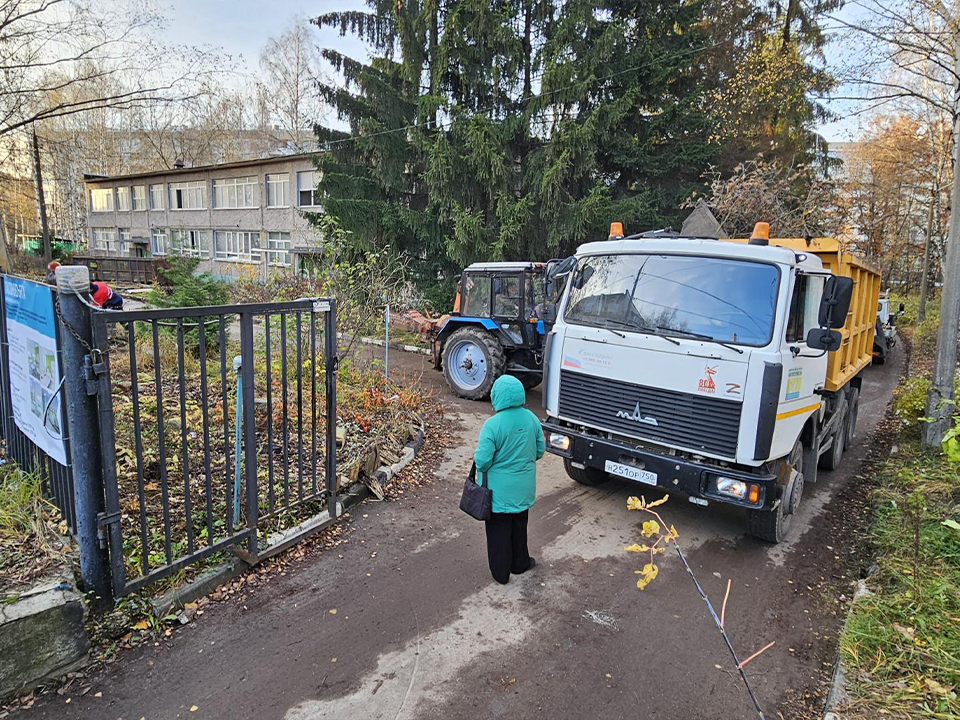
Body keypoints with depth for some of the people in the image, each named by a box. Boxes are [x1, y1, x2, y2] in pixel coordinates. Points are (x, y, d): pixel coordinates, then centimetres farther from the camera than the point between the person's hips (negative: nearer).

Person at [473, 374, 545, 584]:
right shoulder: (531, 419, -8)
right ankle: (520, 563, 41)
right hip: (524, 488, 5)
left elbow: (482, 460, -23)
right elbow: (540, 450, 2)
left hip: (500, 491, -4)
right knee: (519, 527, 24)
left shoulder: (492, 425, -25)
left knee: (499, 531, 13)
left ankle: (500, 572, 27)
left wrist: (480, 467, -1)